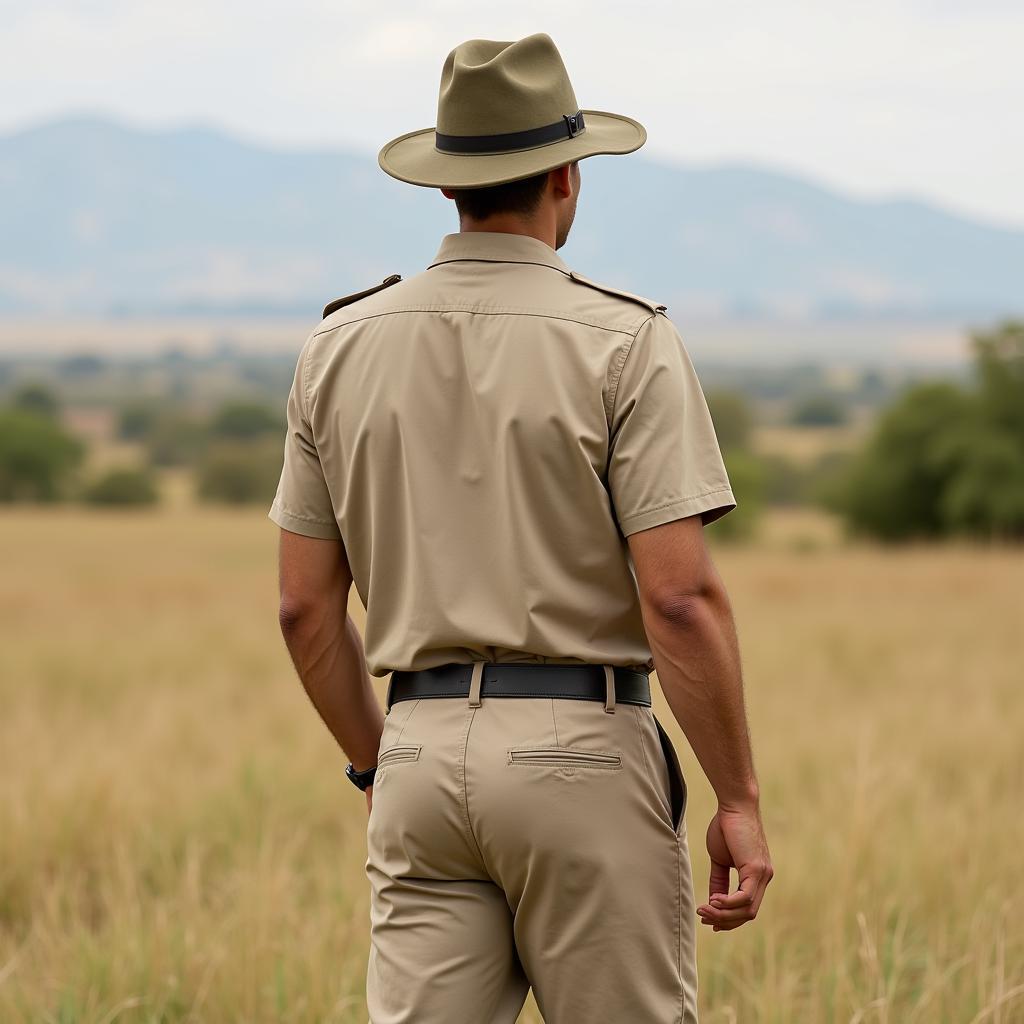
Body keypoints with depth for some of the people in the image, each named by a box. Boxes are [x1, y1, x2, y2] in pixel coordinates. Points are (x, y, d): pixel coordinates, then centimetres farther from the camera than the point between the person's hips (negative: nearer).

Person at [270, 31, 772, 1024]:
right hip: (582, 753, -4)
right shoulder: (623, 341, -7)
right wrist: (739, 799, -7)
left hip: (421, 752, 4)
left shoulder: (340, 344, 7)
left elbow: (305, 605, 9)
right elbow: (680, 595, -14)